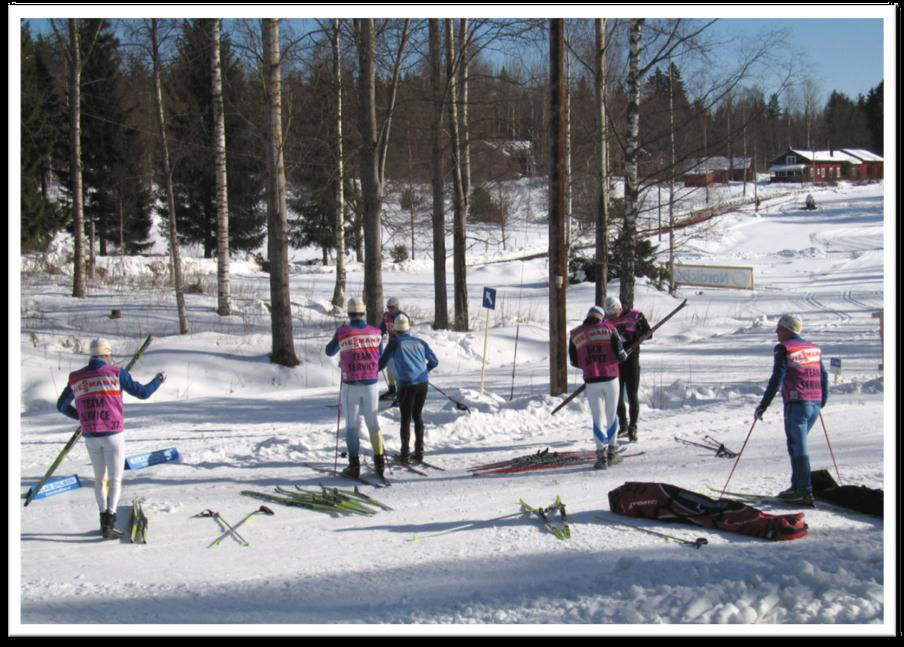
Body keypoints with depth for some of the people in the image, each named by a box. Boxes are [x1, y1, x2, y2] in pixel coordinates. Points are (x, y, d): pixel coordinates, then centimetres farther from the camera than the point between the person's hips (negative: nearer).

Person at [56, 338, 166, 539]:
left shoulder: (76, 378, 6)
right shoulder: (116, 372, -5)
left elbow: (61, 406, 17)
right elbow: (142, 393, 0)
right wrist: (158, 380, 19)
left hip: (90, 437, 4)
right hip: (113, 434, -4)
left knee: (100, 477, 19)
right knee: (116, 479, 2)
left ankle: (105, 521, 21)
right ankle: (109, 524, -9)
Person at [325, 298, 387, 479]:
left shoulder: (343, 332, -9)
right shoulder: (375, 332, -3)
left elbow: (330, 351, 8)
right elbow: (380, 357, 8)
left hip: (350, 384, -2)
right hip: (371, 383, 2)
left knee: (352, 425, 6)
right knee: (373, 422, 12)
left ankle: (354, 465, 4)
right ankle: (379, 461, 12)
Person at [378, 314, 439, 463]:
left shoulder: (395, 343, 0)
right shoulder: (420, 342, 11)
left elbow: (382, 362, 2)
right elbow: (434, 362, 14)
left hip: (407, 384, -4)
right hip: (423, 383, 4)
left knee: (406, 418, 4)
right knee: (418, 416, 15)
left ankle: (405, 454, 5)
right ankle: (419, 452, 16)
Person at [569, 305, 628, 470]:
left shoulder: (575, 334, 5)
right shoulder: (609, 328, 0)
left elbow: (574, 361, 11)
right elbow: (620, 354, -3)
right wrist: (621, 356, 21)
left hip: (591, 382, 0)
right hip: (611, 378, 0)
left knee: (598, 418, 4)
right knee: (611, 416, 14)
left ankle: (602, 454, -7)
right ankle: (611, 452, 19)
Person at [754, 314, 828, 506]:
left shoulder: (783, 348, -7)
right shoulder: (814, 348, 13)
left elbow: (777, 379, -13)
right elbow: (823, 376, 16)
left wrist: (763, 405, -10)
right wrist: (822, 401, 28)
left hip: (796, 404, -7)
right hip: (815, 406, 7)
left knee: (798, 448, -4)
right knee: (798, 445, 18)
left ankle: (806, 493, -9)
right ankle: (797, 487, 20)